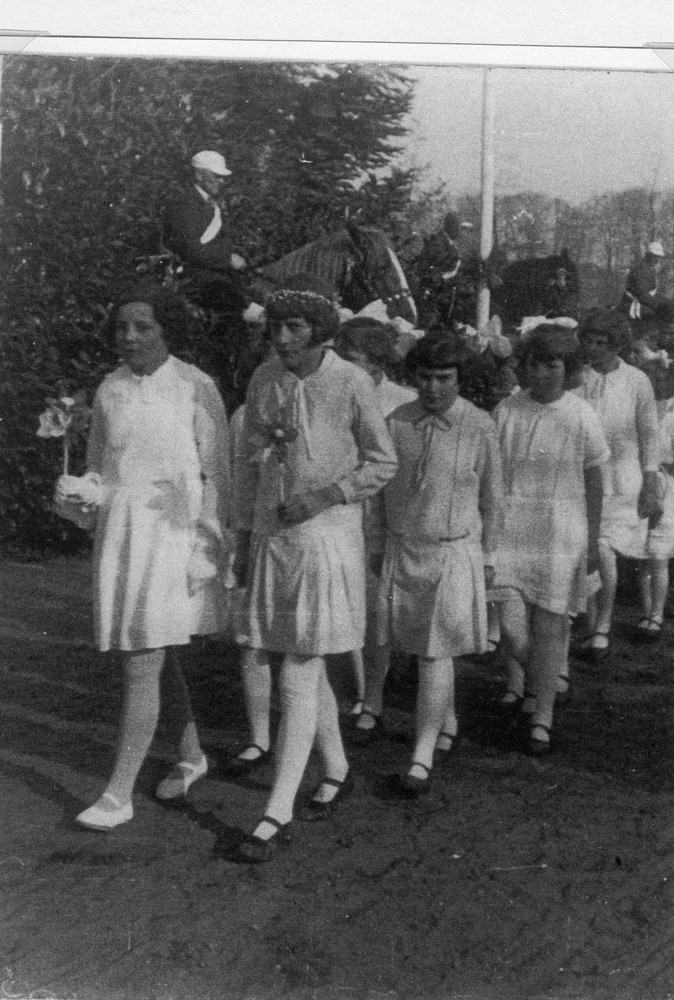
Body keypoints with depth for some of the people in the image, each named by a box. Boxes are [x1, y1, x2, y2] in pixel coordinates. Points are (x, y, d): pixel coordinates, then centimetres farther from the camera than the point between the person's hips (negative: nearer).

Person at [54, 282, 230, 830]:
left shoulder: (196, 387, -8)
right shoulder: (110, 390, 7)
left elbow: (214, 473, -7)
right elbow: (102, 469, 14)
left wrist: (206, 548, -10)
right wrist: (79, 494, -7)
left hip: (174, 533, -6)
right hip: (119, 532, 6)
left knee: (141, 666, -6)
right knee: (160, 658, 16)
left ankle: (119, 795, 3)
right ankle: (192, 755, 36)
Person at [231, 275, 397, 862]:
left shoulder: (351, 384, -11)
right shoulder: (263, 380, 3)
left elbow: (384, 463, -4)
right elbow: (251, 462, 10)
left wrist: (320, 498, -16)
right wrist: (244, 538, 11)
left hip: (328, 538, -5)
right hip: (272, 539, 5)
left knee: (298, 678, -4)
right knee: (306, 668, 15)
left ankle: (276, 817, 5)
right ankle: (337, 771, 37)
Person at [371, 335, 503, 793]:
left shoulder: (479, 427, -10)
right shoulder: (396, 421, -2)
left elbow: (492, 496, 0)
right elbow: (382, 485, 6)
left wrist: (488, 555, 5)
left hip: (453, 553, -3)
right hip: (401, 550, 4)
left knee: (435, 653, -6)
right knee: (432, 648, 15)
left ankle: (422, 758, 1)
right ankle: (447, 721, 38)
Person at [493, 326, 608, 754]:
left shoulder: (582, 417, -4)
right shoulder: (505, 411, 0)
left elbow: (593, 481, 3)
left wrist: (593, 541, 5)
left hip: (561, 533, -1)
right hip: (510, 528, 1)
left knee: (549, 625, 3)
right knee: (511, 623, -3)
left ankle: (541, 718, 16)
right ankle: (540, 682, 30)